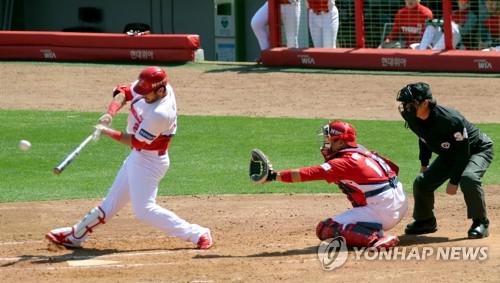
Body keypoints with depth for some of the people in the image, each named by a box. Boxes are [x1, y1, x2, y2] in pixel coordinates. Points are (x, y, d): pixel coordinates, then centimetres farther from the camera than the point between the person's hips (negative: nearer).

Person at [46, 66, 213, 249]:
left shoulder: (160, 114, -31)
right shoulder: (151, 88, -9)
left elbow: (136, 141, -22)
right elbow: (123, 91, 4)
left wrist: (107, 132, -15)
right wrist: (110, 113, -13)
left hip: (149, 161, -9)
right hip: (137, 156, 9)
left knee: (144, 209, -13)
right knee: (114, 198, 18)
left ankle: (197, 234, -10)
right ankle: (76, 235, 29)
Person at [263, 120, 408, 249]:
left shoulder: (345, 162, -12)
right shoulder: (364, 153, 13)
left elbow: (311, 173, -19)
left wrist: (274, 176, -24)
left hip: (383, 211, -9)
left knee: (325, 229, -10)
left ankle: (376, 238, -22)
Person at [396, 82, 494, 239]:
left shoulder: (450, 120, -39)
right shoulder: (412, 118, -16)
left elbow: (463, 152, -29)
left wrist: (453, 181, -26)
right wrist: (424, 164, 10)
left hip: (478, 150, -8)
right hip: (449, 155, 8)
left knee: (468, 178, -36)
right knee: (421, 183, 0)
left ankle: (480, 222, -18)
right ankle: (425, 221, 24)